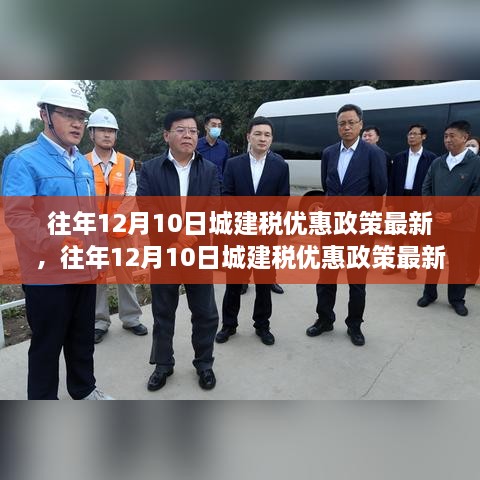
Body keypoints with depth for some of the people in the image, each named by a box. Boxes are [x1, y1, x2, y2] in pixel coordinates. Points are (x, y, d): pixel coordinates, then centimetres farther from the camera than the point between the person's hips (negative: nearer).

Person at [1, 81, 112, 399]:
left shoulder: (83, 164, 11)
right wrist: (60, 245, -31)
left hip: (85, 270, 7)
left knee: (83, 337, 21)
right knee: (47, 344, 11)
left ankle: (84, 388, 41)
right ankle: (43, 398, 32)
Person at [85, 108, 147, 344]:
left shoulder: (127, 163, 2)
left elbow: (132, 198, -1)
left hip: (121, 229, 1)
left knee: (126, 274, 9)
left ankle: (131, 318, 24)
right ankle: (99, 322, 23)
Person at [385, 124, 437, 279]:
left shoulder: (431, 158, -2)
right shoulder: (399, 157, 5)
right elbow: (392, 180, 4)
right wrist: (389, 201, -1)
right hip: (400, 198, 2)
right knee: (397, 233, 9)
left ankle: (412, 267, 18)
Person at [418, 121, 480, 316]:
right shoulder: (437, 162, 4)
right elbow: (426, 188, 10)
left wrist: (453, 216, -14)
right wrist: (432, 211, -4)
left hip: (461, 223, -3)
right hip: (435, 220, 3)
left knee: (458, 261, 8)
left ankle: (457, 298, 23)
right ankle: (429, 293, 25)